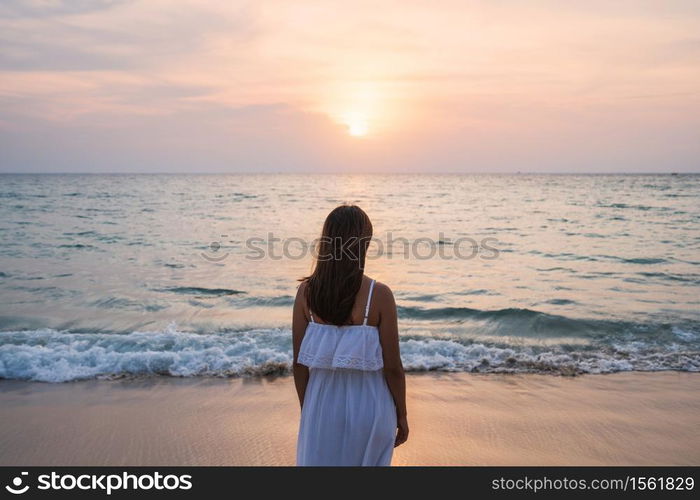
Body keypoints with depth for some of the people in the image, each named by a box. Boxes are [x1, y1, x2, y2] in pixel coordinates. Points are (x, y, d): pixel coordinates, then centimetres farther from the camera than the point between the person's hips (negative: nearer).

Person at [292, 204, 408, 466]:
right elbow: (393, 367, -11)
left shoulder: (307, 291, -8)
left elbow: (299, 362, -3)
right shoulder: (379, 294, -16)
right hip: (368, 406, -2)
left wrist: (307, 410, 11)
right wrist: (401, 416, 3)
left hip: (322, 405, 2)